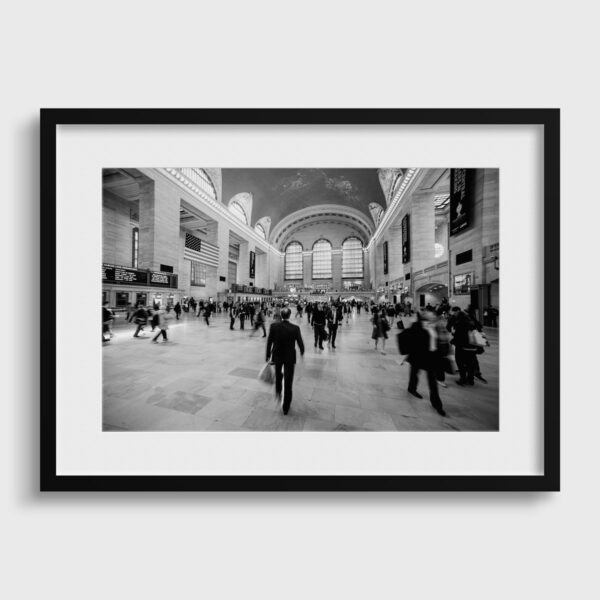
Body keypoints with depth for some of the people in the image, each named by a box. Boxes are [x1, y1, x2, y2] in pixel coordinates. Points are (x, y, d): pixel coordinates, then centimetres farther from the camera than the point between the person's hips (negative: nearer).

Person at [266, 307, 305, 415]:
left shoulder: (273, 326, -14)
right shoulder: (295, 328, -17)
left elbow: (269, 342, -7)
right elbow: (300, 343, -8)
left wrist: (268, 356, 5)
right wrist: (302, 352, 13)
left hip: (277, 356, 1)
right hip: (290, 358, -1)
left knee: (278, 375, 33)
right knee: (288, 383, 13)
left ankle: (278, 392, 36)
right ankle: (285, 407, 26)